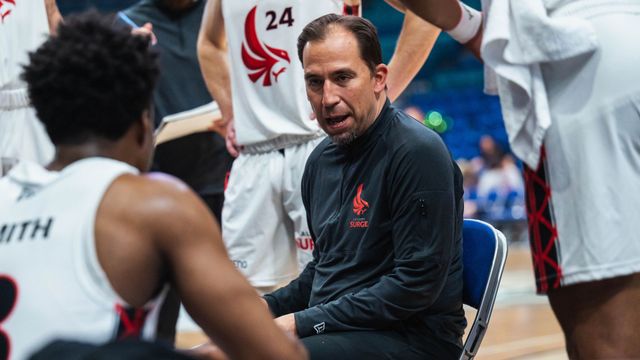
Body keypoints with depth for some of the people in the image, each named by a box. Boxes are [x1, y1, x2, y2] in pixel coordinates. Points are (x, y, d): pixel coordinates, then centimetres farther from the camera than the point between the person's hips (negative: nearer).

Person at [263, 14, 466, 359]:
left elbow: (417, 282, -19)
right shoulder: (321, 159, 11)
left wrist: (305, 322, -18)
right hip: (333, 330, 7)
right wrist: (267, 306, 5)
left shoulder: (417, 152, -14)